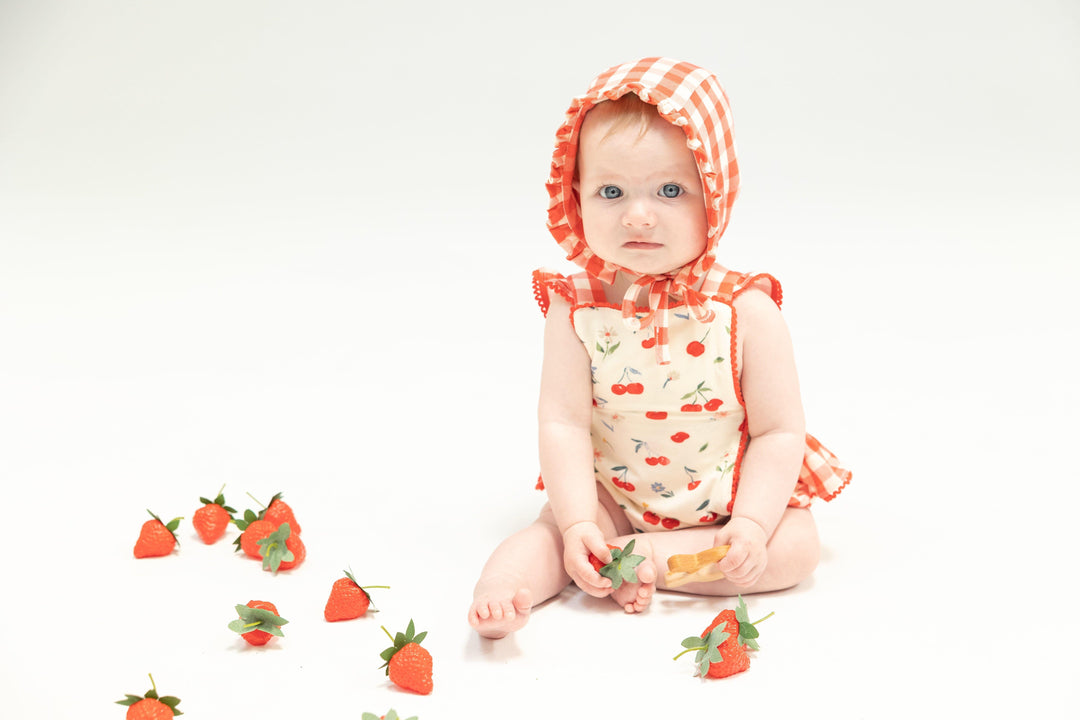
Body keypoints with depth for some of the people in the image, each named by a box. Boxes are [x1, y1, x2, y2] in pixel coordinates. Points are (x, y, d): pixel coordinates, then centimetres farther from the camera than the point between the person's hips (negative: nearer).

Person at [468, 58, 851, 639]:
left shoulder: (745, 311, -16)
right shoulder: (576, 310, -13)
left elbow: (779, 432, -14)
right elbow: (564, 424, -16)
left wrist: (750, 523, -26)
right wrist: (578, 524, -27)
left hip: (728, 499, 1)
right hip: (611, 497, 0)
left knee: (795, 547, -21)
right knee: (553, 531, -24)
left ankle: (644, 555, -20)